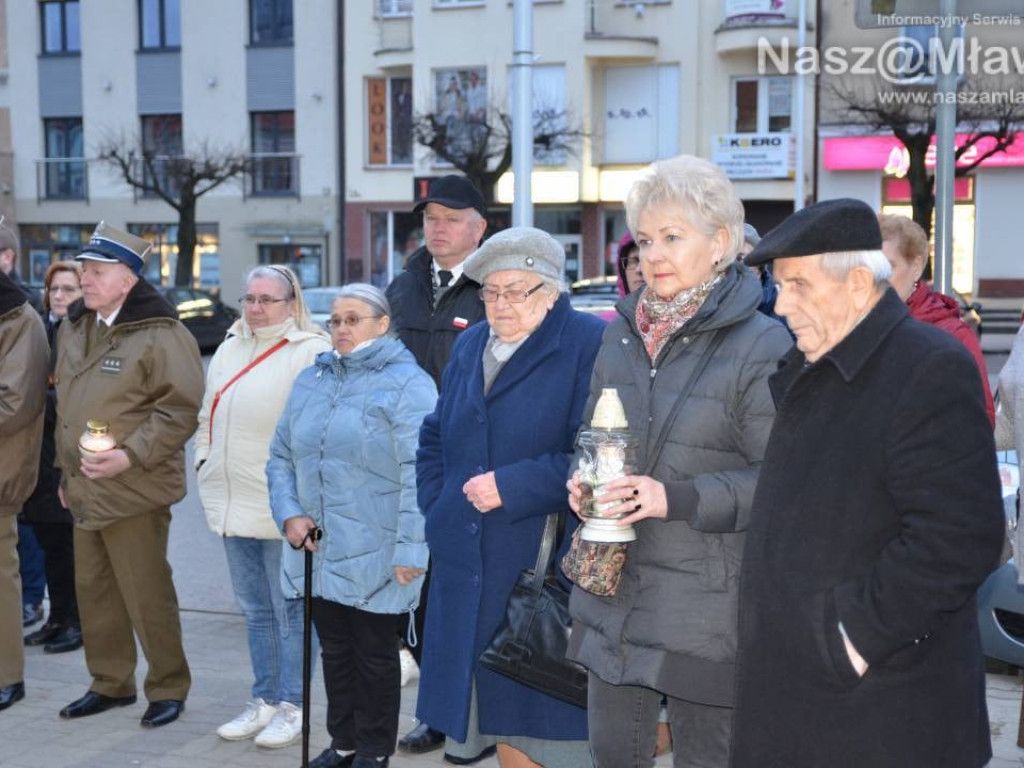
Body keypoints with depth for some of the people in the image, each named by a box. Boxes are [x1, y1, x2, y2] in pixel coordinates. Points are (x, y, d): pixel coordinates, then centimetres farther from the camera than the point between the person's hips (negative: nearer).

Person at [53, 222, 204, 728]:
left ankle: (168, 687, 16)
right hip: (84, 490, 8)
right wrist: (66, 470, 20)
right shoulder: (73, 328, 12)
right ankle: (110, 683, 30)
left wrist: (131, 456, -22)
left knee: (147, 595, 0)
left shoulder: (160, 335, -14)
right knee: (93, 590, 15)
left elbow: (182, 408, -17)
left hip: (134, 492, -8)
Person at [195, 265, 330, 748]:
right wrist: (204, 459, 15)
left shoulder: (312, 351, -11)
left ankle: (293, 707, 13)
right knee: (255, 610, 16)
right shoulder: (230, 349, 14)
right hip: (234, 504, 8)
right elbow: (208, 414, 24)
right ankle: (265, 701, 27)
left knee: (289, 609, 2)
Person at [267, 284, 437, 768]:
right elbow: (281, 455, 15)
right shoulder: (311, 380, 12)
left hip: (373, 557, -6)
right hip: (319, 551, 6)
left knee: (375, 654, 6)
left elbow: (419, 475, -15)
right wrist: (289, 514, 0)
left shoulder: (407, 384, -9)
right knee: (334, 649, 16)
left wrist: (410, 549, -19)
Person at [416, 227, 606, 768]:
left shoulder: (591, 346, -9)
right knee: (490, 716, 12)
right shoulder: (470, 346, 14)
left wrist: (512, 487, -17)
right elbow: (435, 438, 26)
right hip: (469, 569, 7)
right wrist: (437, 507, 12)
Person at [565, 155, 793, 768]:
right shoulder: (623, 334, 10)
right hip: (613, 592, 6)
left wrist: (679, 499, -22)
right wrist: (583, 481, 0)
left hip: (706, 601, -6)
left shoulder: (762, 345, -10)